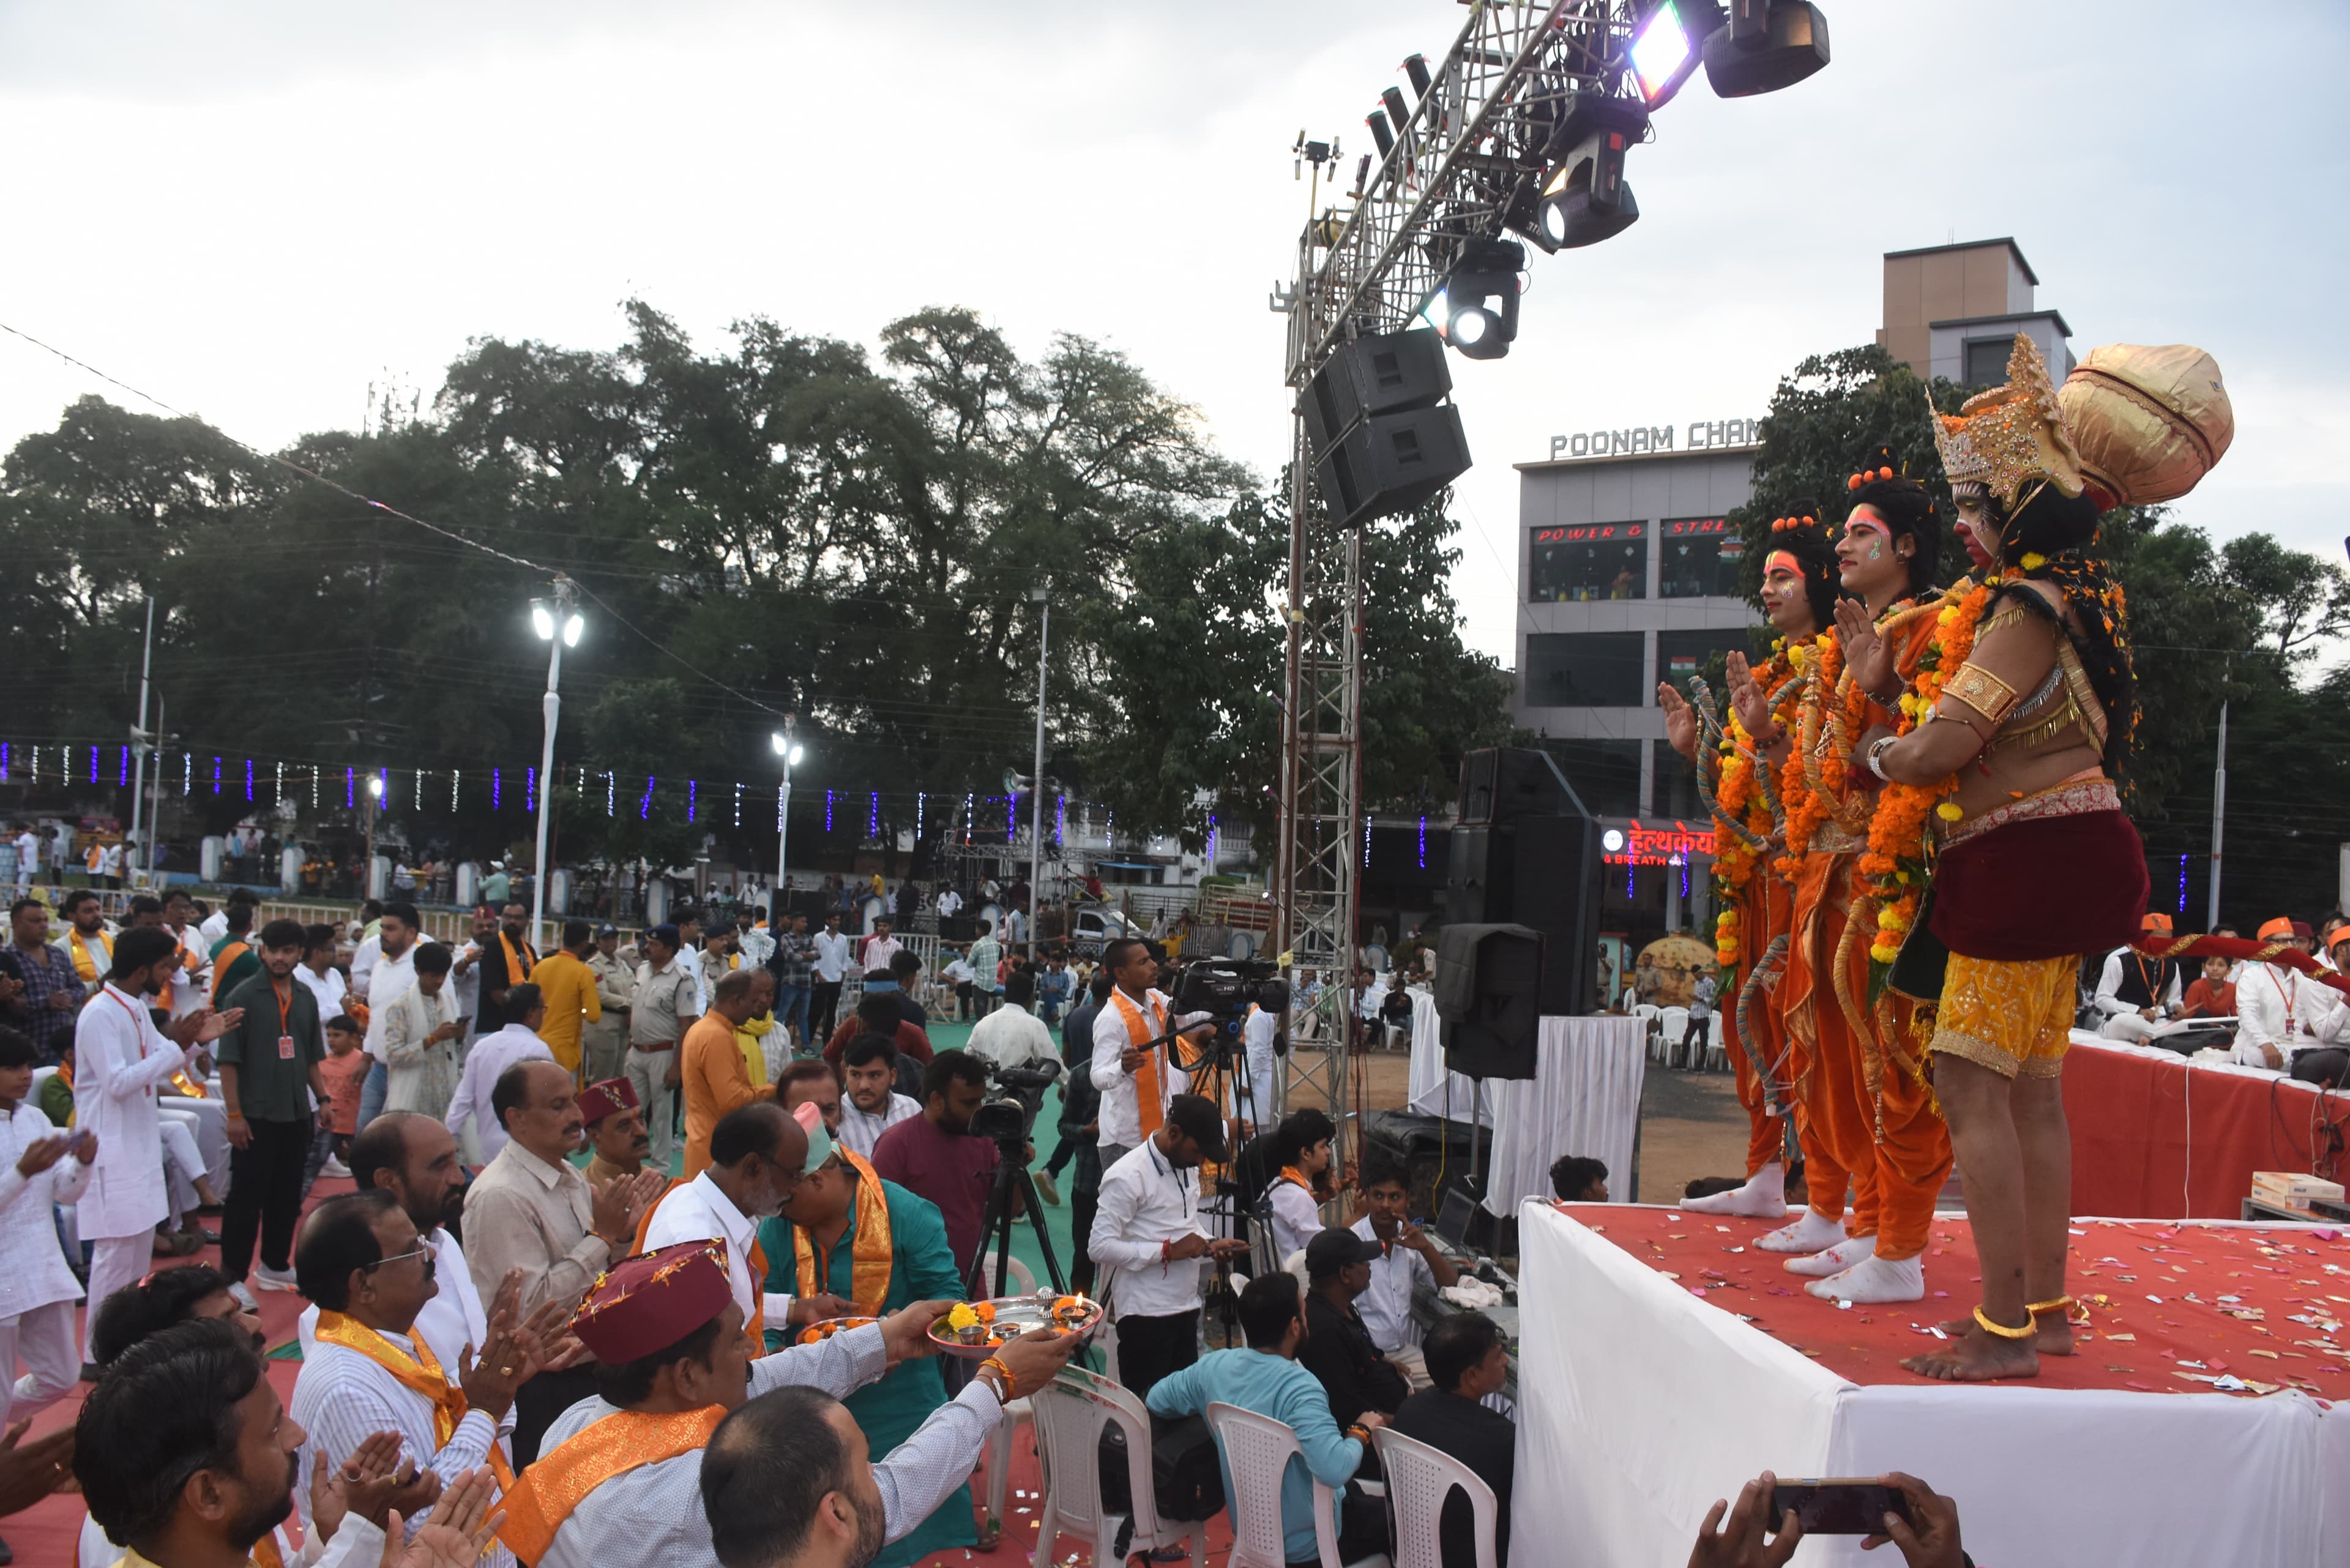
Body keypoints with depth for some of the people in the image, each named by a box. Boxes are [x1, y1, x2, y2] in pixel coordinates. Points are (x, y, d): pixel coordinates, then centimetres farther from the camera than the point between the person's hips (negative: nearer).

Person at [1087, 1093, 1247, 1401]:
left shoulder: (1187, 1168, 9)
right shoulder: (1127, 1176, -17)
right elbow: (1100, 1246, -20)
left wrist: (1210, 1244, 3)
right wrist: (1167, 1251, -21)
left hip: (1186, 1306, 8)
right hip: (1146, 1314, -8)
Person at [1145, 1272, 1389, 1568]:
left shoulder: (1214, 1366, -10)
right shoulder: (1298, 1388, -30)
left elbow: (1154, 1400, 5)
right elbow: (1334, 1469, -39)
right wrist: (1362, 1431, -20)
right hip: (1307, 1543, -7)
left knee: (1353, 1491, 32)